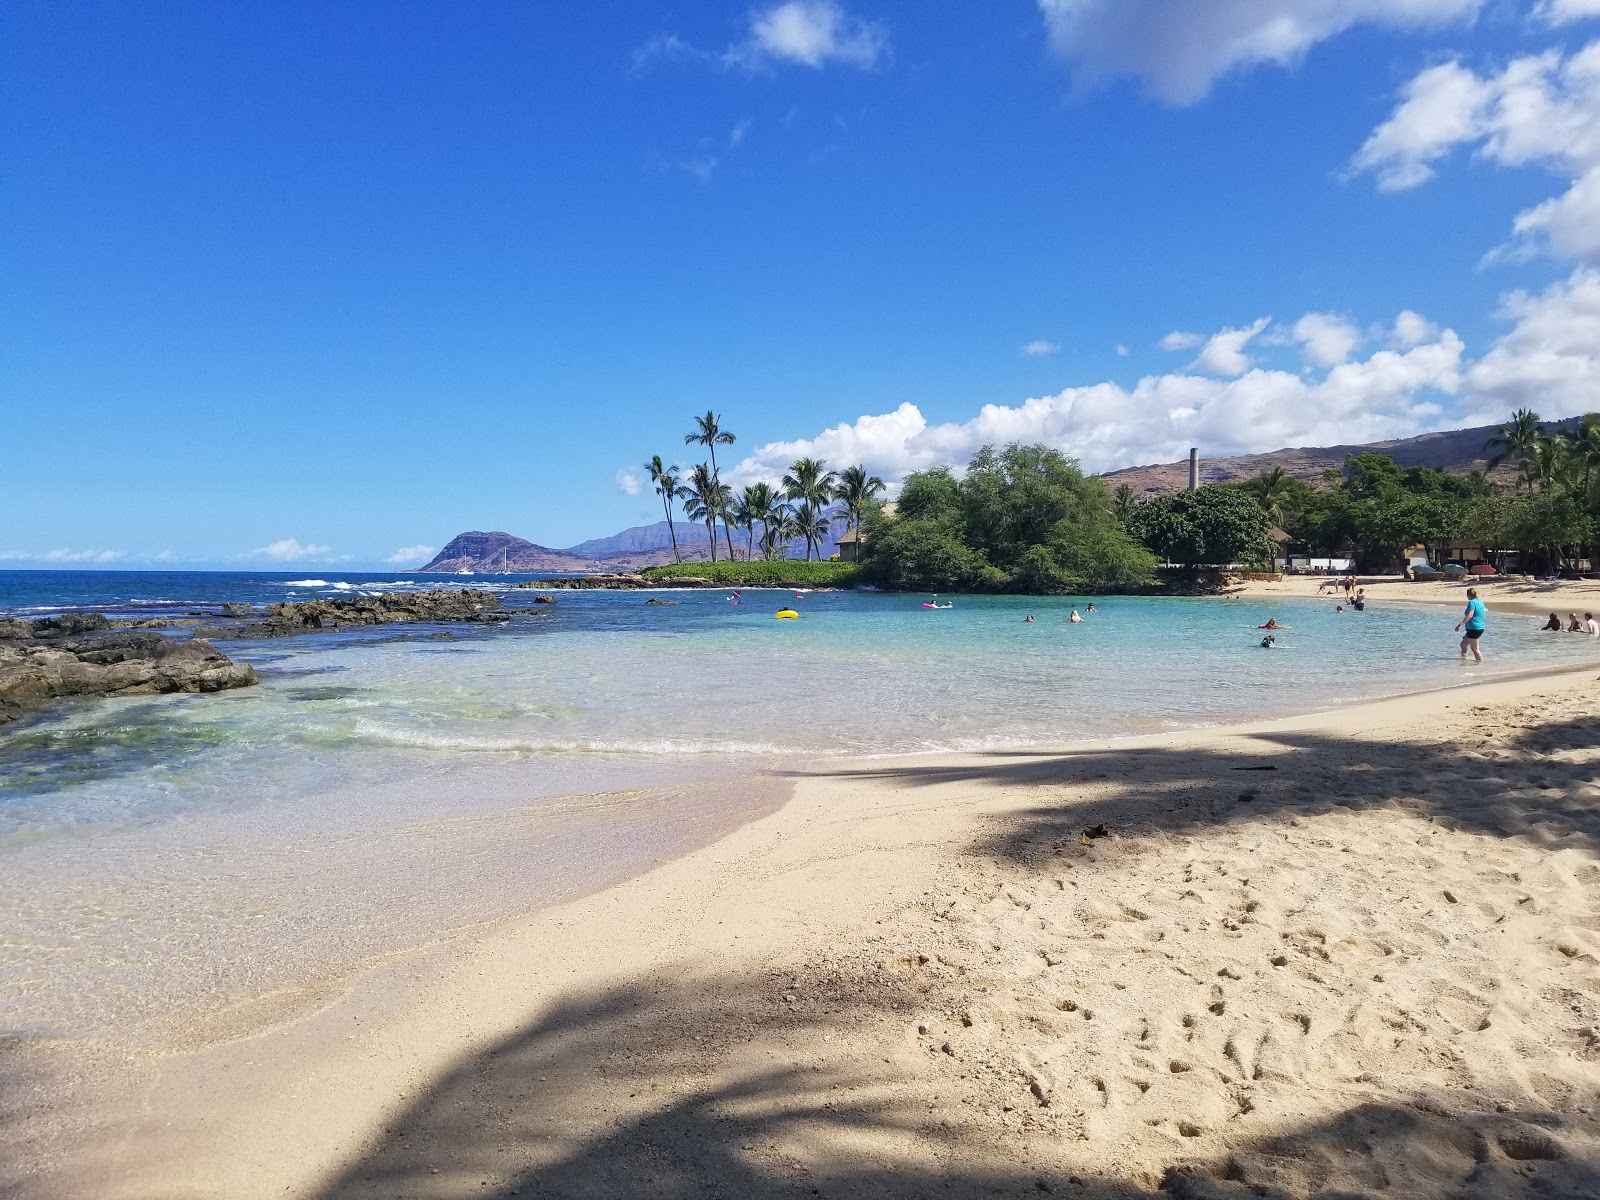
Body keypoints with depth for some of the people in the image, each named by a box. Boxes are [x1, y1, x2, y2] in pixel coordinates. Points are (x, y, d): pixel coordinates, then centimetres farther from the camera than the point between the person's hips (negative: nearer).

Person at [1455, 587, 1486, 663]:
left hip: (1474, 629, -10)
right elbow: (1483, 615, 23)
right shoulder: (1480, 602, 13)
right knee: (1463, 644, 16)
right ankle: (1463, 661, 20)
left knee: (1475, 649, -2)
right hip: (1480, 627, 10)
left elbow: (1470, 615, -27)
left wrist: (1461, 624, -32)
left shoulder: (1472, 602, -15)